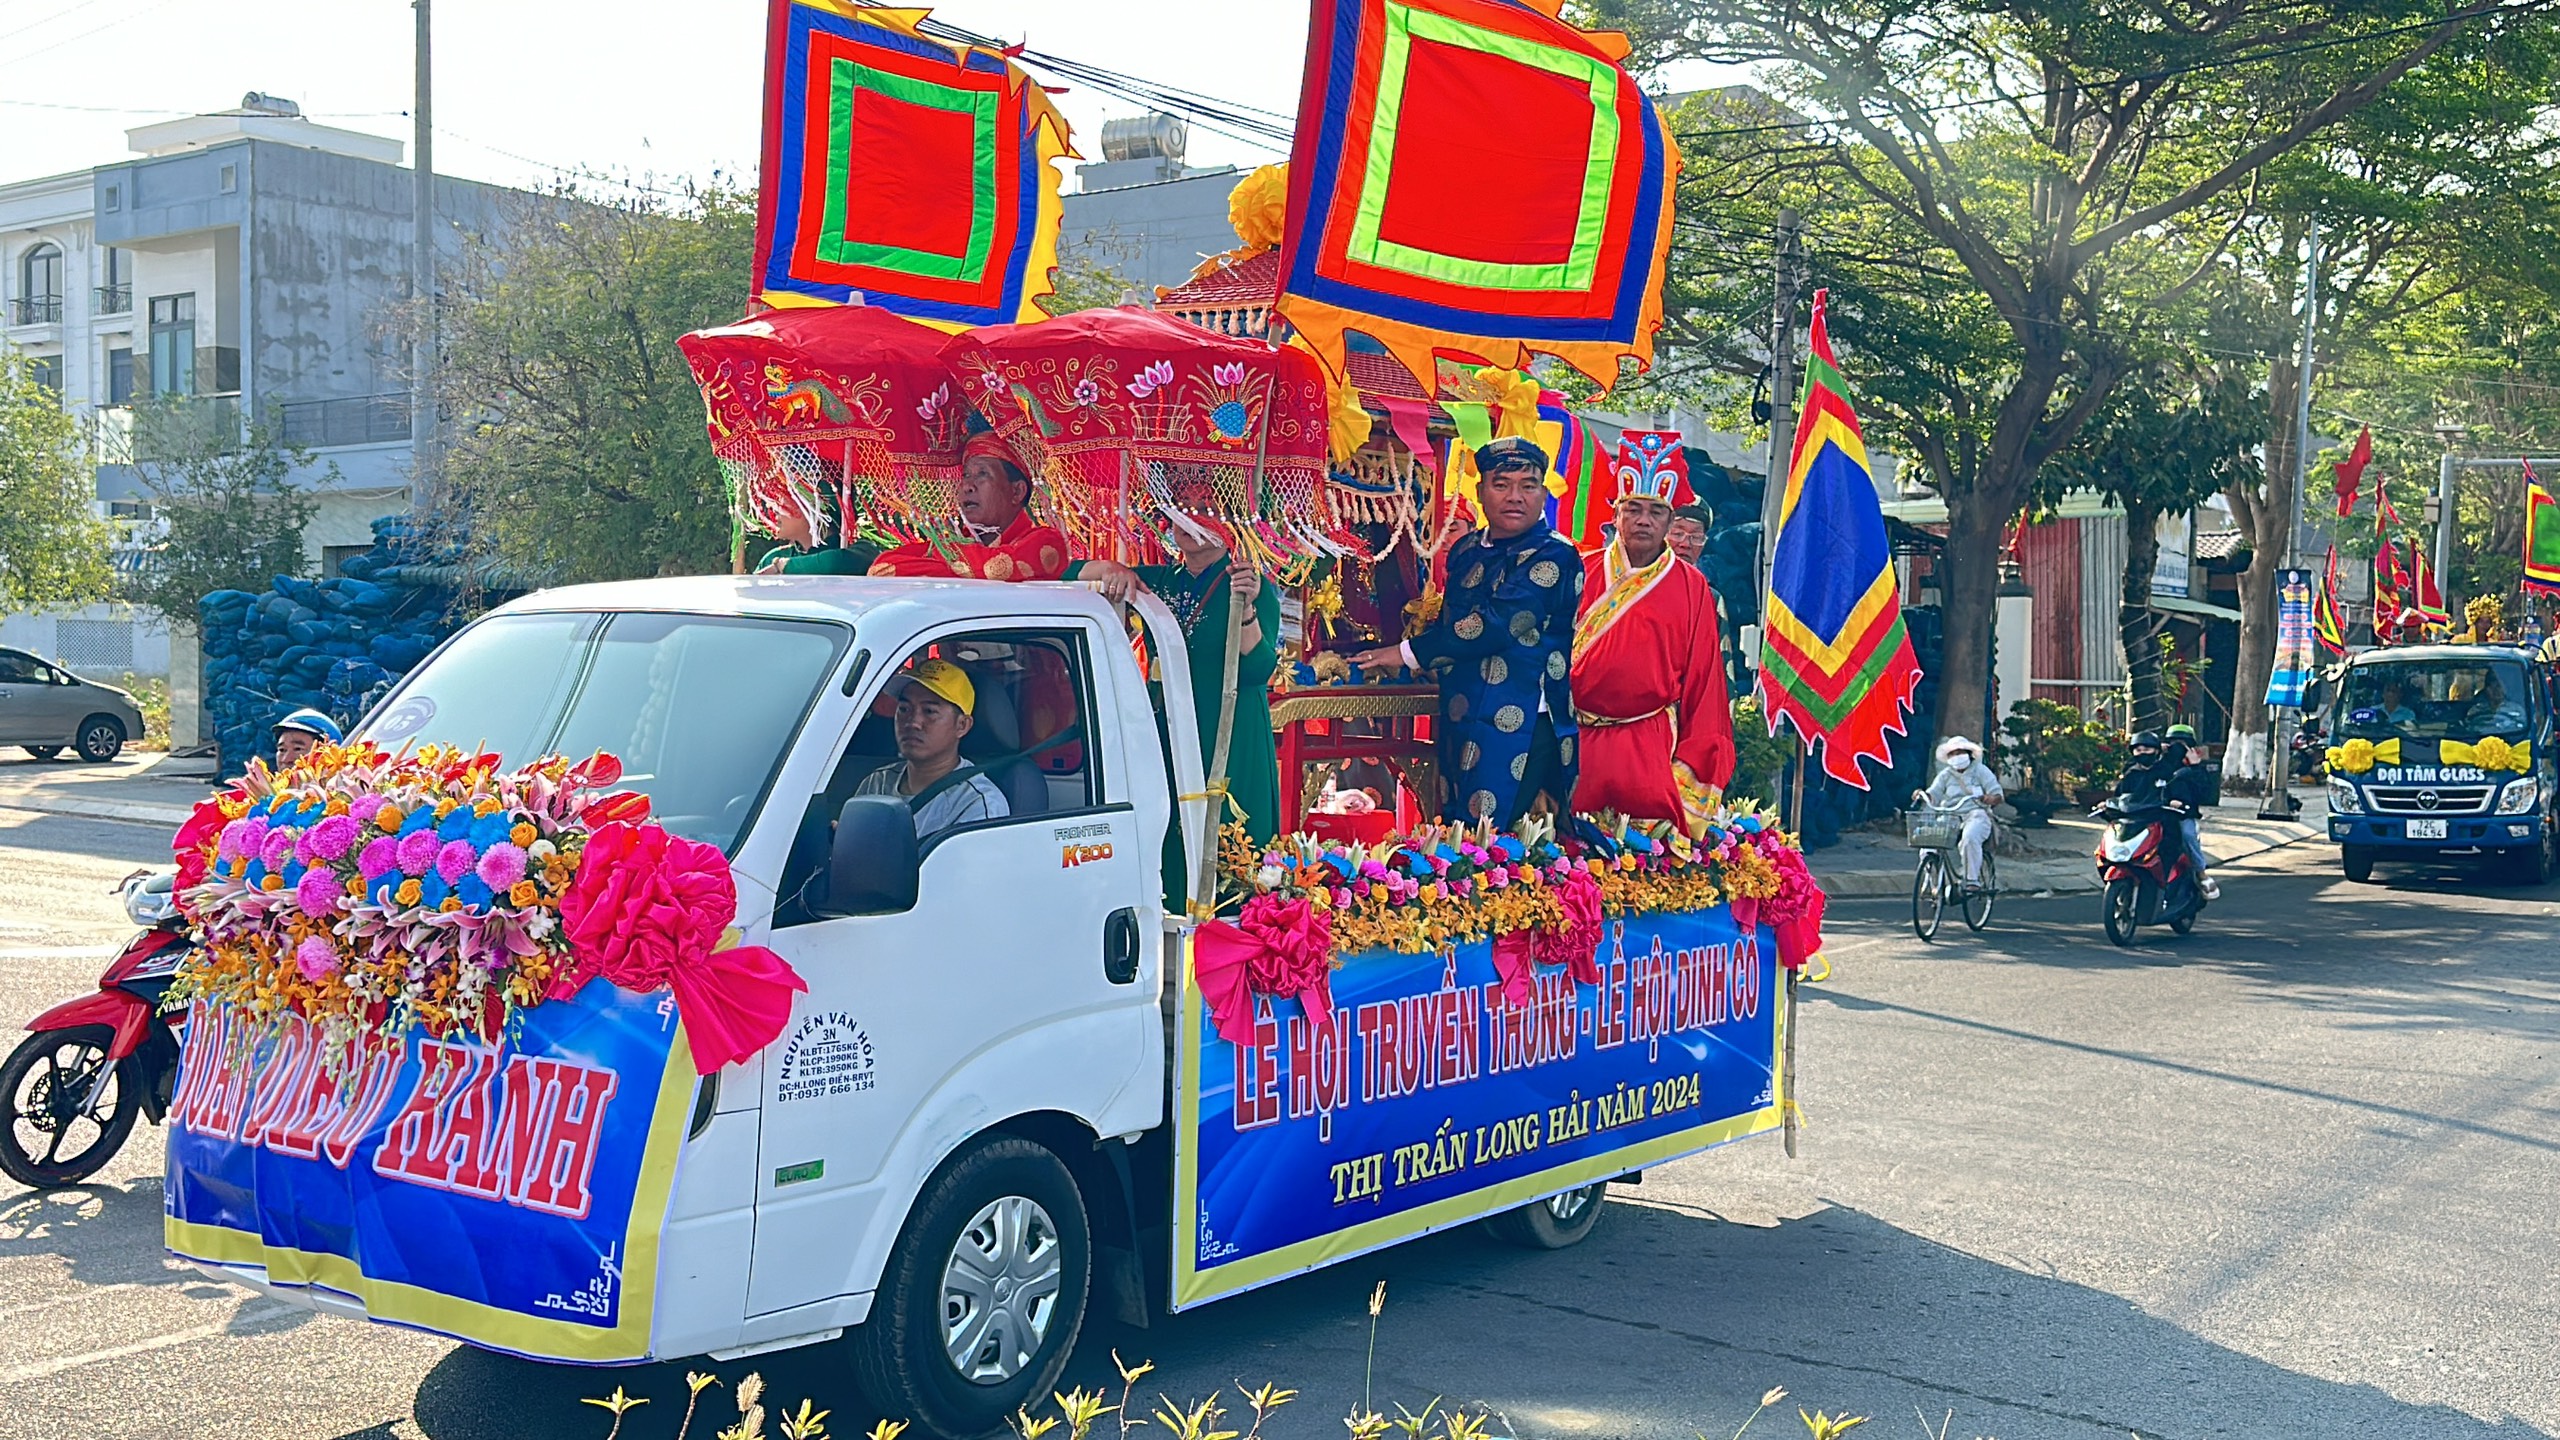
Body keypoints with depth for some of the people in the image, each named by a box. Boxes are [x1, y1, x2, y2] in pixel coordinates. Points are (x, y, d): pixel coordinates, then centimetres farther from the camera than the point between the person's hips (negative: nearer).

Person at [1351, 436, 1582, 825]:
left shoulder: (1554, 557, -10)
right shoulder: (1466, 551, 14)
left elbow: (1496, 626, -19)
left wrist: (1410, 653, -13)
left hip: (1519, 729, -7)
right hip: (1459, 723, 7)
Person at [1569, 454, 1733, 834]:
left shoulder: (1691, 587, 5)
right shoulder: (1583, 573, 6)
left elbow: (1702, 675, 6)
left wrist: (1694, 755, 3)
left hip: (1652, 741, -1)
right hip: (1580, 738, 1)